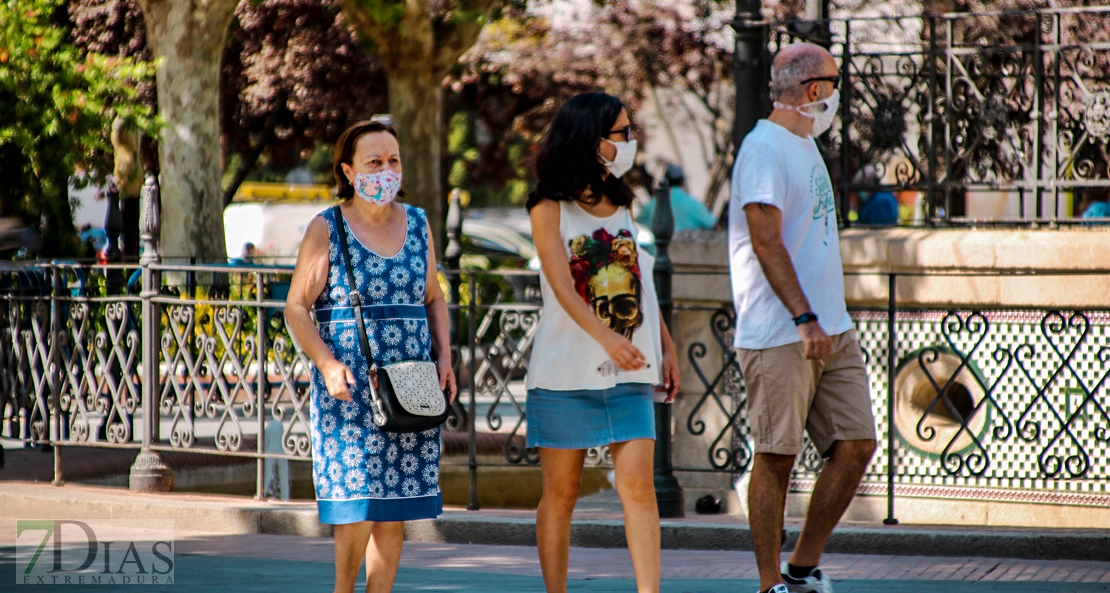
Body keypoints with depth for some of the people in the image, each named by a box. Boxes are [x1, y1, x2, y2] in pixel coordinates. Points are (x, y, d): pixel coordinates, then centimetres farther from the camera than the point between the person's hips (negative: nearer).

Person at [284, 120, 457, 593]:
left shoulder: (417, 225, 12)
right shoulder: (326, 230, -1)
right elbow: (296, 308, -3)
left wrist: (444, 358, 4)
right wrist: (327, 364, -17)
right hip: (350, 389, -4)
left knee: (396, 510, 2)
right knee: (357, 507, -11)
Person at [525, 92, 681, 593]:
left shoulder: (623, 205, 13)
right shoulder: (550, 208, -4)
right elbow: (562, 284, -17)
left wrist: (666, 348, 13)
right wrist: (605, 337, -31)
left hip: (630, 372, 4)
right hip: (566, 371, -4)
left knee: (638, 485, -7)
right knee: (561, 492, 4)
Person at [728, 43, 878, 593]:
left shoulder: (805, 146, 19)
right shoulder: (764, 149, -11)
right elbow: (766, 242, -18)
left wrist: (828, 321, 19)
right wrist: (805, 319, -23)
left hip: (831, 330, 9)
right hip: (779, 336, -9)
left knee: (856, 444, 4)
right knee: (776, 457, -4)